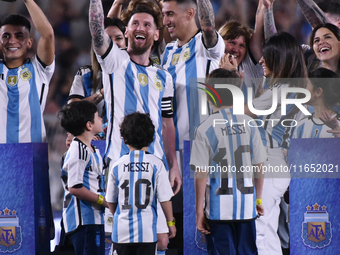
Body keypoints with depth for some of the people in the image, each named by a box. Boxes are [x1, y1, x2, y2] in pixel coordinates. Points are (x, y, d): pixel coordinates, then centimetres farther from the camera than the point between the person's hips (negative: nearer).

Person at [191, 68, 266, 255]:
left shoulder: (205, 129, -10)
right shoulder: (249, 124, 1)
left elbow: (201, 176, -11)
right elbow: (259, 167, 6)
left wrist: (199, 211, -4)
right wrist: (258, 198, 19)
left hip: (219, 208, -3)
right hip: (246, 206, 3)